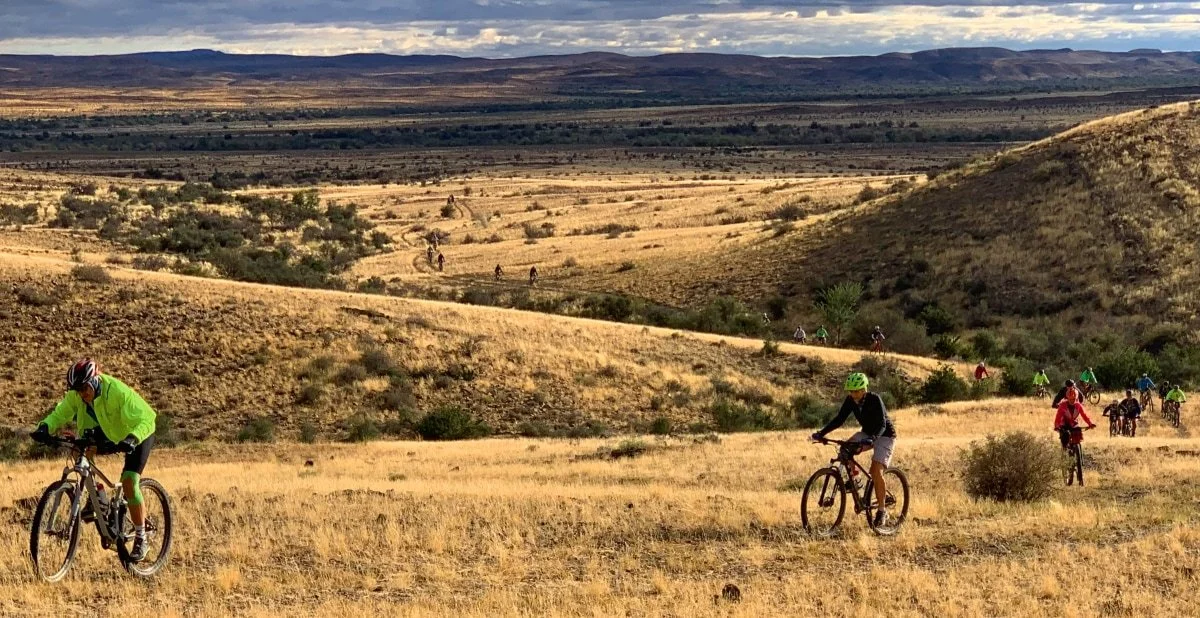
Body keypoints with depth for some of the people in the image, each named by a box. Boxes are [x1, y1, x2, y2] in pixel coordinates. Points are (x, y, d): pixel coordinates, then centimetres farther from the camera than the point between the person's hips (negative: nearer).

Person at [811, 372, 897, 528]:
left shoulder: (874, 400, -27)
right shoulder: (851, 400, -11)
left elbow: (881, 424, -34)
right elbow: (839, 419, -8)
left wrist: (871, 439, -52)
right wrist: (821, 433, -21)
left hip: (884, 435, -7)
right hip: (867, 433, 7)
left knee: (876, 471, -22)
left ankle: (882, 511, -12)